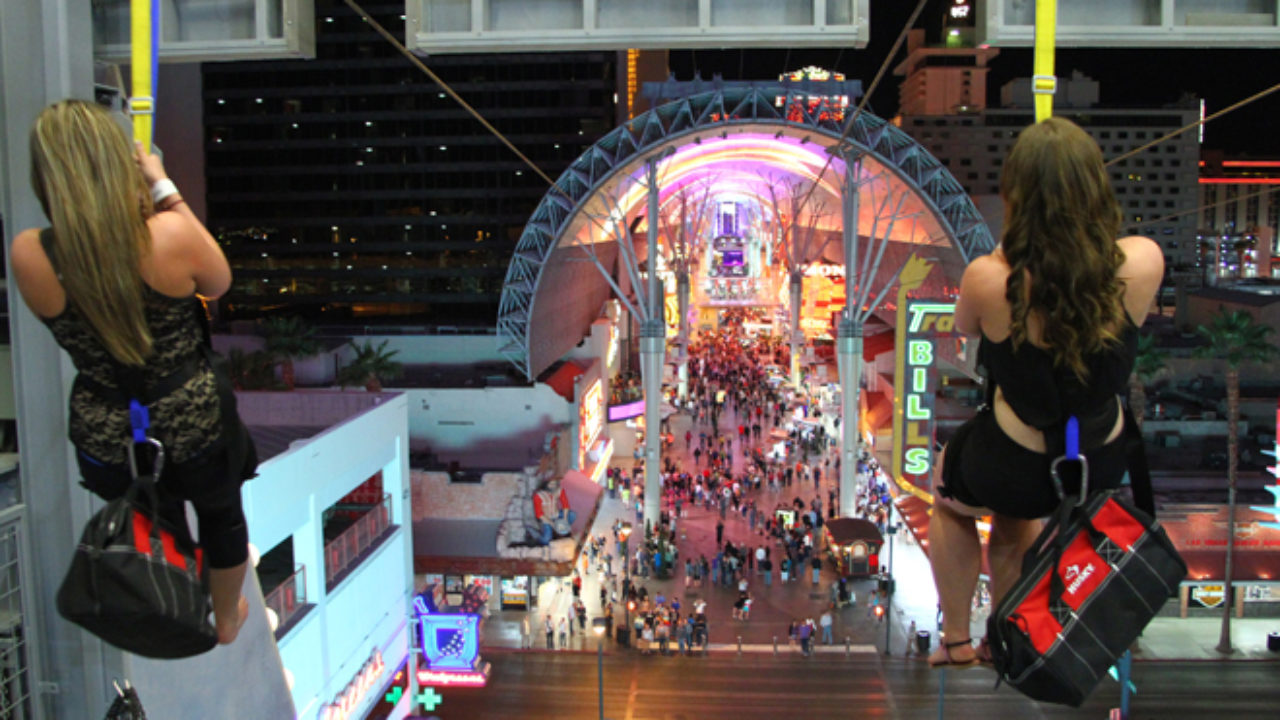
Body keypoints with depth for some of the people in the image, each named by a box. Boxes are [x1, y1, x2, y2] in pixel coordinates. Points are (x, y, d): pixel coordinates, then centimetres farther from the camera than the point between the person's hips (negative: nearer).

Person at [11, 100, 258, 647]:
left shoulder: (29, 255, -19)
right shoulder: (170, 235, -26)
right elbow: (219, 283, -4)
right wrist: (165, 190, -4)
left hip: (106, 442, 2)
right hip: (194, 428, -2)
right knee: (222, 516, 28)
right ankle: (228, 618, 53)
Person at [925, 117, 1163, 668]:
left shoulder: (990, 279, -29)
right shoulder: (1143, 262, -21)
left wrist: (1008, 244, -6)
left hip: (1015, 468, -3)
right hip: (1104, 463, 4)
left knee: (947, 496, 33)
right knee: (1013, 515, 37)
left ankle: (956, 638, 45)